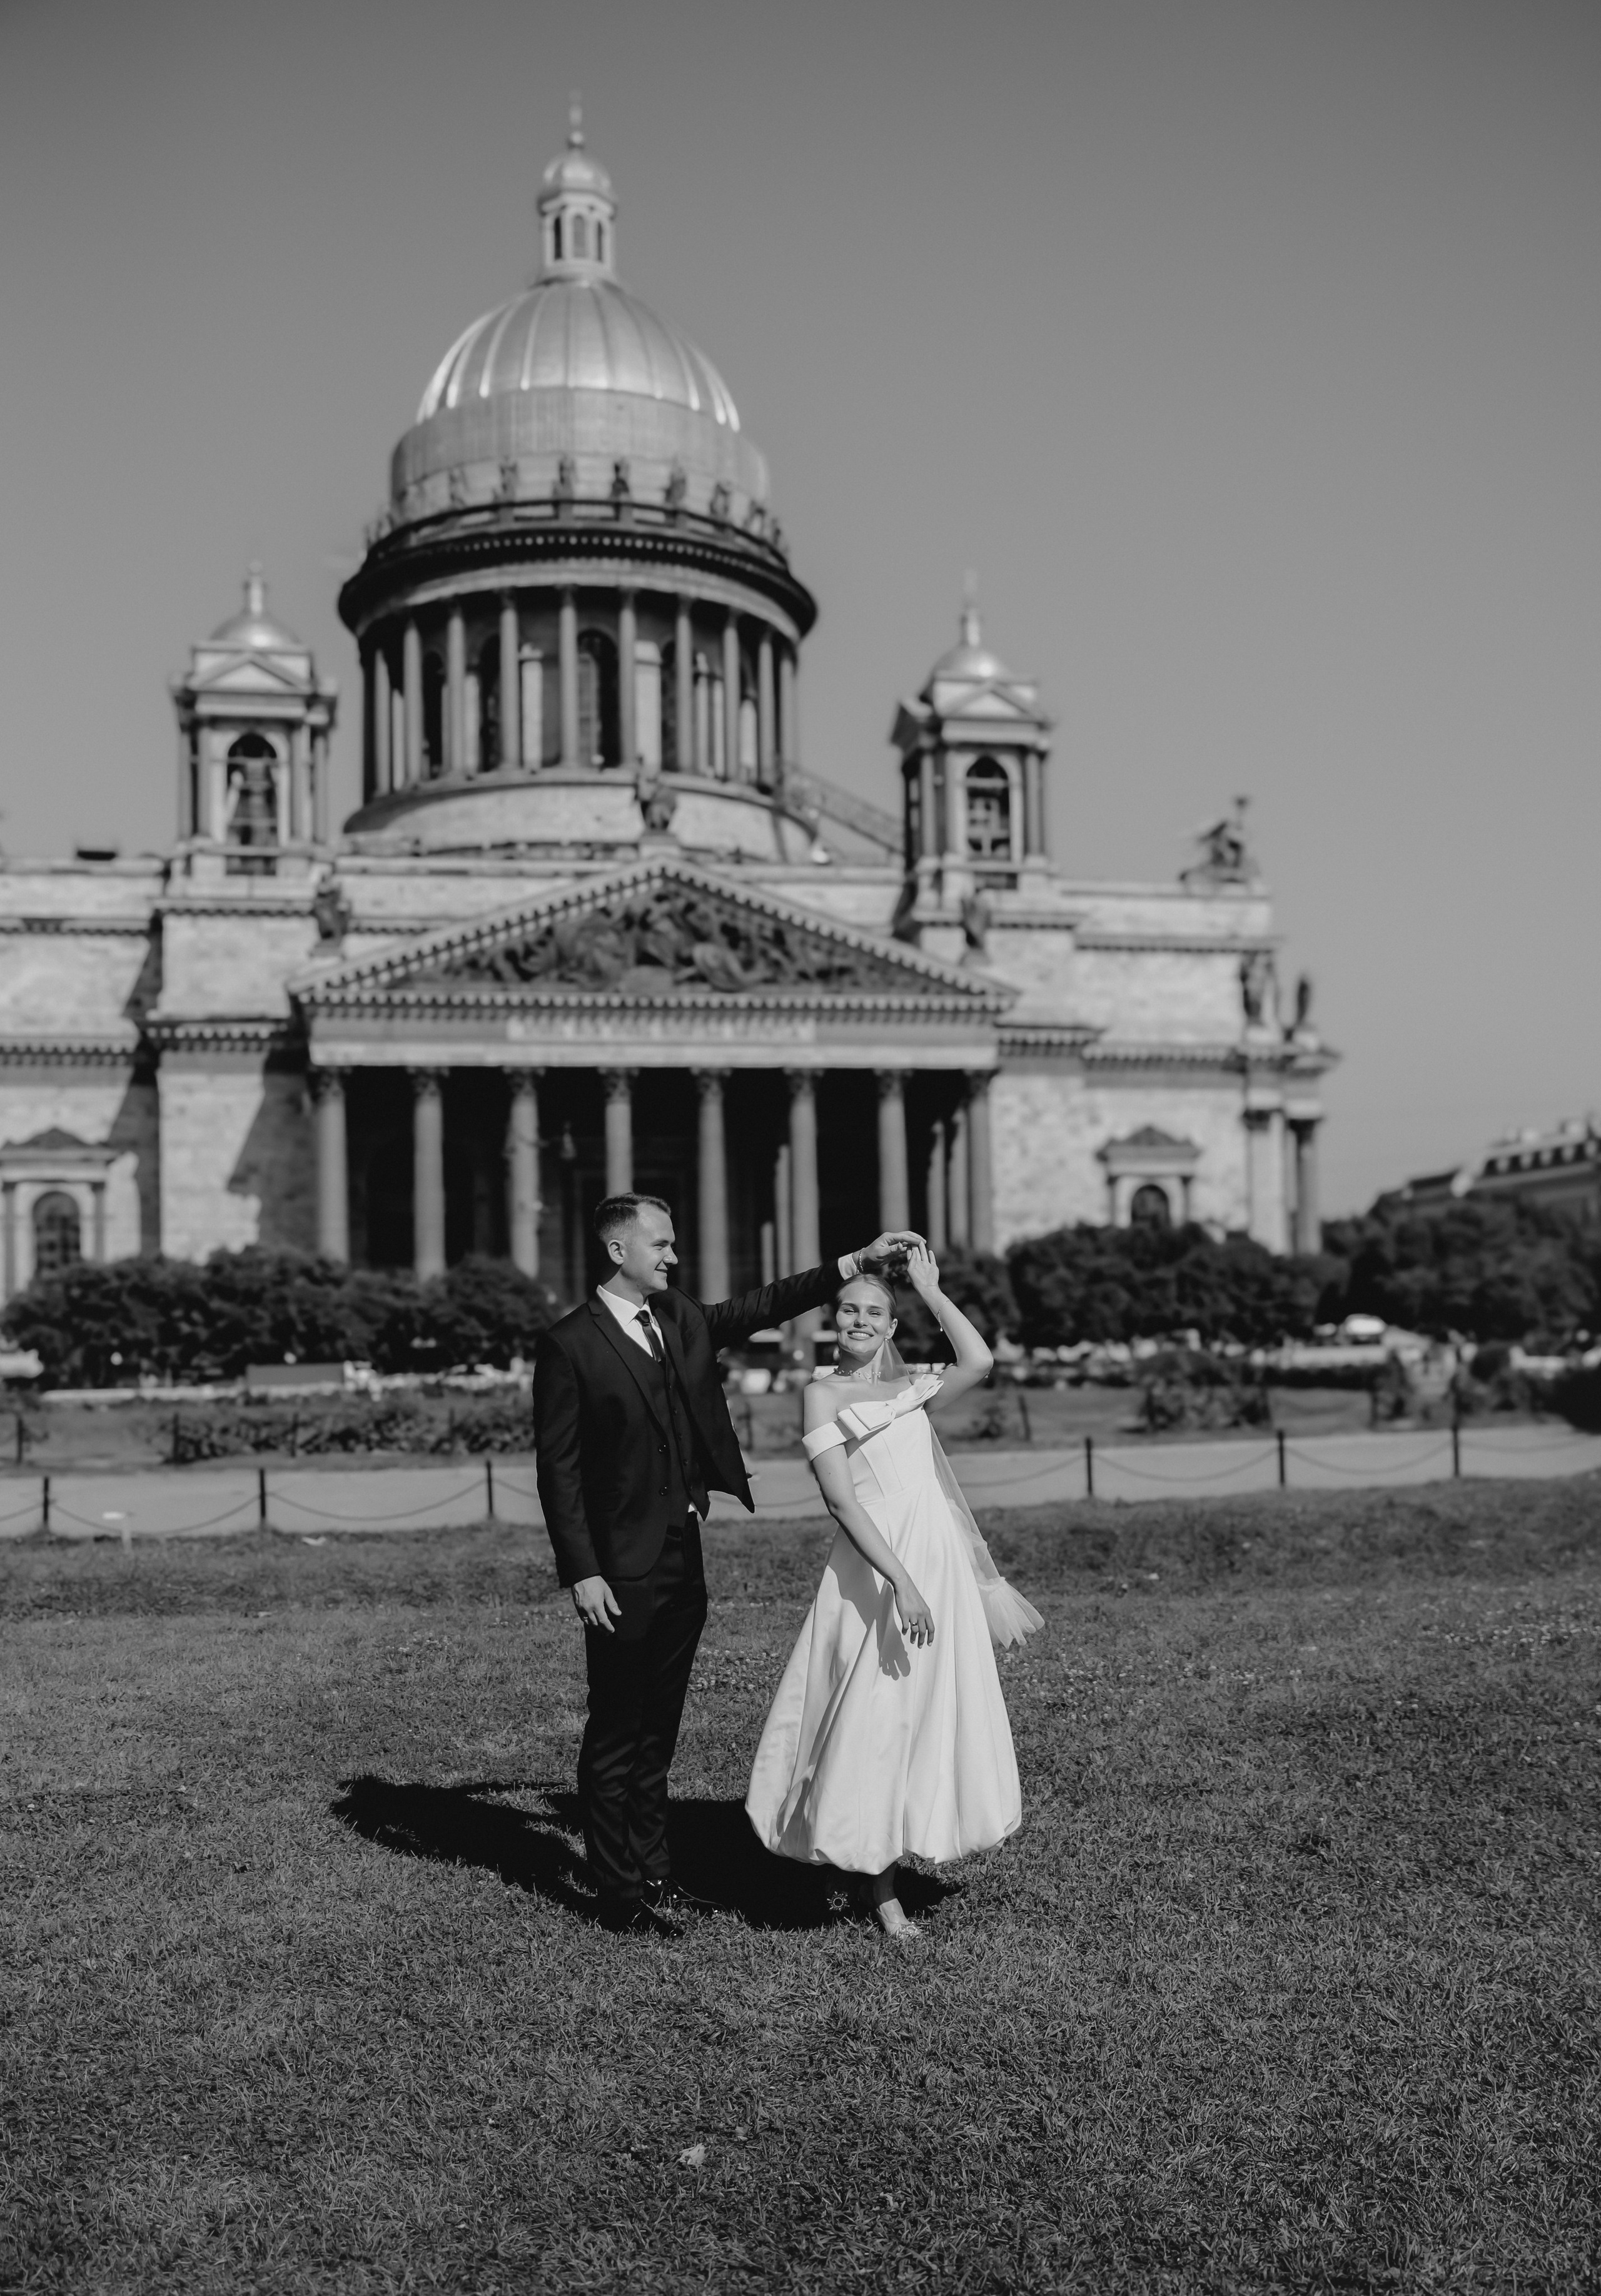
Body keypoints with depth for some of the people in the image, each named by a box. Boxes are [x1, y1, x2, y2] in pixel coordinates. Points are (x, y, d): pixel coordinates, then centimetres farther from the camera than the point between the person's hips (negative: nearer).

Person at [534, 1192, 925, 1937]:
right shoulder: (569, 1345, -10)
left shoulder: (683, 1319, 10)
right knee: (615, 1735, 4)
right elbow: (559, 1469, -12)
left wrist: (857, 1262, 0)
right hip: (621, 1571, -7)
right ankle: (622, 1894, 13)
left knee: (658, 1729, 16)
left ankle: (652, 1871, 26)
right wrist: (581, 1574, -16)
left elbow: (762, 1306, 9)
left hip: (683, 1559, 7)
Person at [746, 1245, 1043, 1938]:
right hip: (877, 1568, -6)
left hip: (940, 1563, 6)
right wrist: (900, 1582, -21)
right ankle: (878, 1886, 9)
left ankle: (882, 1867, 27)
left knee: (931, 1713, 11)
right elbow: (842, 1500, -12)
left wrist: (930, 1289, 1)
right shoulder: (825, 1393, -2)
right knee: (877, 1718, -4)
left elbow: (979, 1363, -5)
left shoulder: (910, 1388, 14)